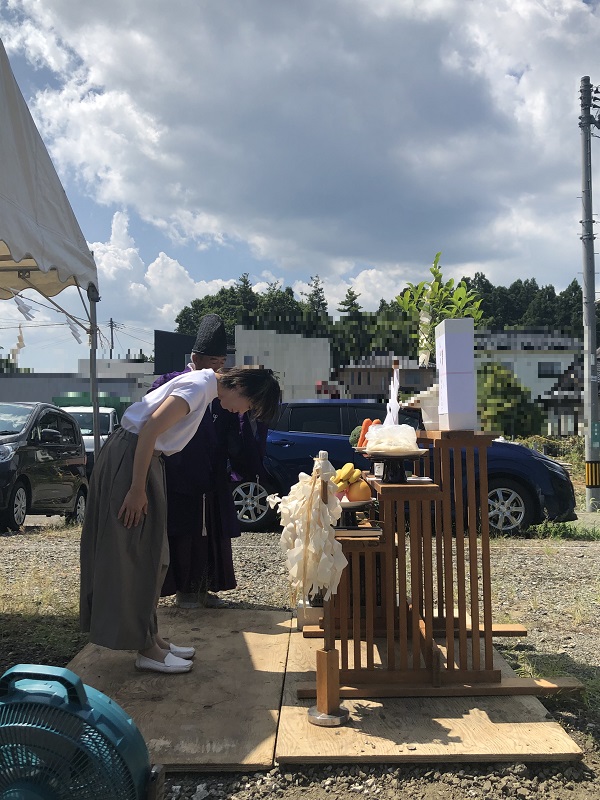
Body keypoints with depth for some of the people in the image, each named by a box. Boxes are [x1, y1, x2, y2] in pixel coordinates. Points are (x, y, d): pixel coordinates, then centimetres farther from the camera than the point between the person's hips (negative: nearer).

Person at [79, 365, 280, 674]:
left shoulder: (205, 383, 11)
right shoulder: (200, 386, -18)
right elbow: (149, 430, -25)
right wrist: (137, 489, -23)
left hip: (143, 458, 10)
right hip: (128, 458, -10)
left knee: (149, 556, 14)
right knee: (134, 556, -3)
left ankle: (150, 637, 23)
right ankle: (146, 649, 7)